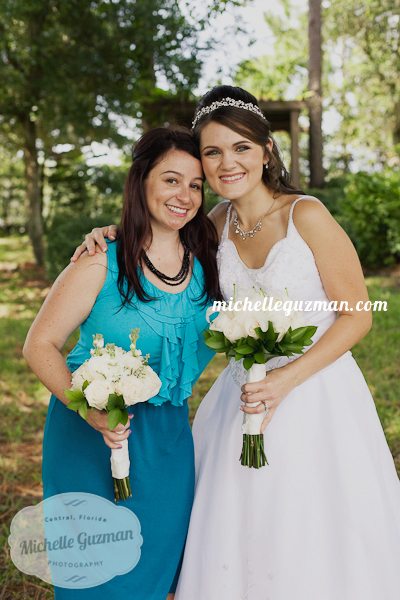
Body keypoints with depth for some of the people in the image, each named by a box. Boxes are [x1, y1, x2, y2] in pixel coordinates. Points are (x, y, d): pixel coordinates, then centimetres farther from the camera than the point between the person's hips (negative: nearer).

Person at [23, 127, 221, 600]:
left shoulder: (204, 263, 0)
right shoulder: (102, 265, -14)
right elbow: (39, 346, -11)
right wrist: (90, 411, -24)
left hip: (168, 437, 5)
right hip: (93, 436, -4)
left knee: (160, 560, 17)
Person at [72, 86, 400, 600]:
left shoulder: (305, 214, -14)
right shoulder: (220, 222, 2)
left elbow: (356, 314, -11)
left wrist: (287, 378, -19)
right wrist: (115, 232, 1)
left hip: (315, 392, -5)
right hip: (247, 394, 5)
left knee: (316, 544, 7)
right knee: (234, 546, 14)